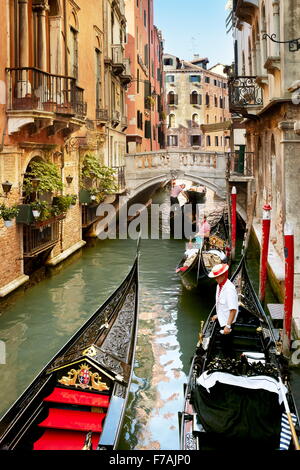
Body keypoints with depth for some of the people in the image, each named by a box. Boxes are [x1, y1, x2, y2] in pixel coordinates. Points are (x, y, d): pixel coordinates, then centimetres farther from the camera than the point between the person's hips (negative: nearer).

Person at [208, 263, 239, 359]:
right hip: (222, 321, 10)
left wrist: (228, 326, -28)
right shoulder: (220, 285, 3)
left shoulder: (229, 289, -27)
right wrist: (218, 315, 20)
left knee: (227, 349, 2)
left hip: (227, 323, -10)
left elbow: (233, 309, -29)